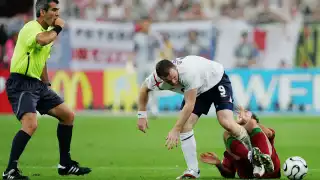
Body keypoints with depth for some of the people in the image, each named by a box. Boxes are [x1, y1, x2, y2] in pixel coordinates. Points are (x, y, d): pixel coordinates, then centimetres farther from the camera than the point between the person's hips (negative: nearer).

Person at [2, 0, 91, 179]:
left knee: (68, 116, 10)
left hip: (38, 84, 10)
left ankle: (66, 165, 20)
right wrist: (58, 28, -19)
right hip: (21, 84, -10)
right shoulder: (31, 27, -13)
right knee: (31, 124, -27)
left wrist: (47, 85, 21)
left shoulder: (48, 31, 16)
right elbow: (42, 40, -37)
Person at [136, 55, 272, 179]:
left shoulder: (188, 72, -43)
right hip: (198, 90, 6)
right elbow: (144, 90, 1)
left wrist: (175, 130, -37)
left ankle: (252, 149, 3)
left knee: (226, 122, -24)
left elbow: (189, 105, -38)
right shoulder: (157, 78, -23)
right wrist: (141, 115, -6)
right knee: (185, 125, -12)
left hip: (217, 81, -6)